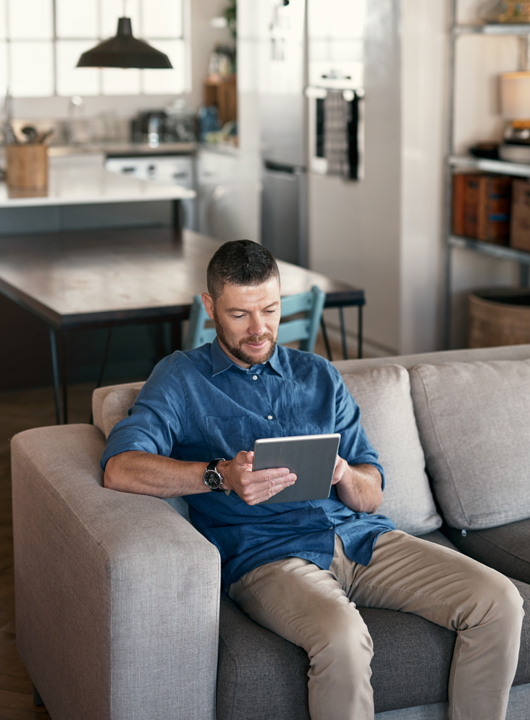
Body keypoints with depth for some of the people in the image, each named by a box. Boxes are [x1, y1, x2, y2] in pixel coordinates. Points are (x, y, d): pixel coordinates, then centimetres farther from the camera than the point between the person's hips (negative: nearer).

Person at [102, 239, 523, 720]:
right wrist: (222, 476, -24)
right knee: (342, 637, -37)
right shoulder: (181, 379, 8)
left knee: (500, 601, -15)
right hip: (264, 553, -5)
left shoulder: (319, 376, 21)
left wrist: (342, 472, -8)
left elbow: (371, 497, 17)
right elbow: (120, 468, -11)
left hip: (361, 536, 5)